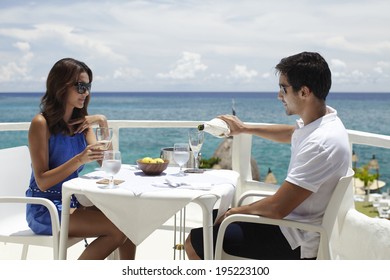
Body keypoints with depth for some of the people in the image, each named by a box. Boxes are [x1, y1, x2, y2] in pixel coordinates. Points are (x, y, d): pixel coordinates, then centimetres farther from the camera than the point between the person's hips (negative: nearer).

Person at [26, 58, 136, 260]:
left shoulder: (82, 121, 7)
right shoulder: (42, 123, -14)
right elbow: (42, 182, -18)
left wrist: (104, 127, -11)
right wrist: (79, 160, -32)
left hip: (72, 202, 7)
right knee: (118, 228, -20)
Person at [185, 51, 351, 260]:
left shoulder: (321, 144, -31)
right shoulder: (321, 117, -1)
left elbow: (277, 208, -28)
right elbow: (291, 133, 24)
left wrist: (240, 210, -9)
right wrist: (245, 128, 25)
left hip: (297, 242, -10)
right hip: (292, 217, 10)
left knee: (195, 242, -8)